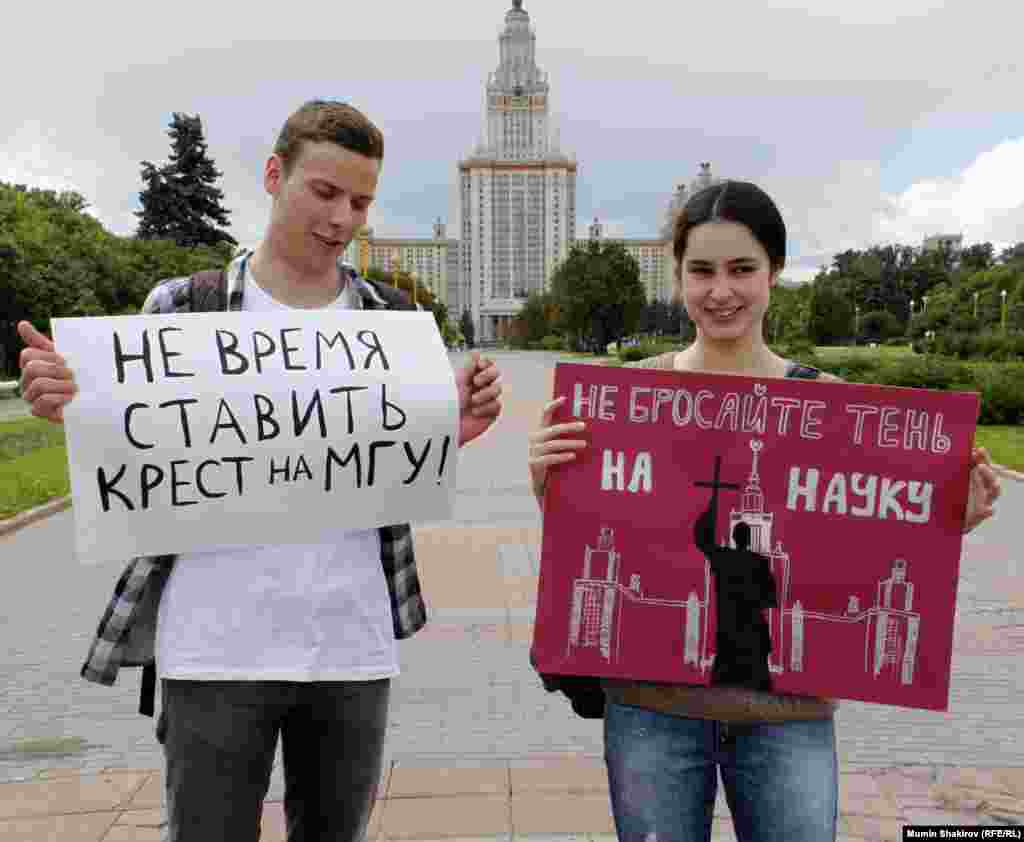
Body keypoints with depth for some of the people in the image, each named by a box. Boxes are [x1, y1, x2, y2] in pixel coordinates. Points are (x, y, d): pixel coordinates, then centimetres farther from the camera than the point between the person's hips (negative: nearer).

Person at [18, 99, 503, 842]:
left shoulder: (392, 318, 3)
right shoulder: (183, 307, -2)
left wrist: (453, 434, -13)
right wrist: (76, 410, -17)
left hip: (353, 645, 2)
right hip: (216, 649, -2)